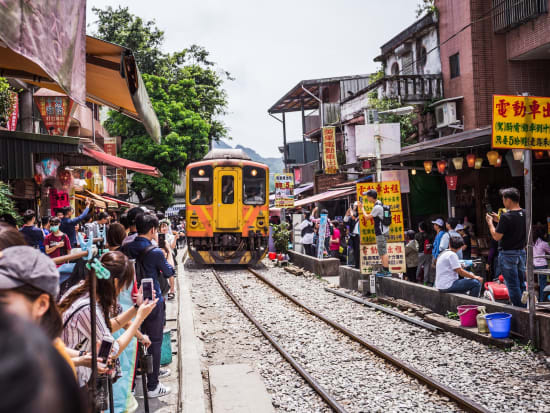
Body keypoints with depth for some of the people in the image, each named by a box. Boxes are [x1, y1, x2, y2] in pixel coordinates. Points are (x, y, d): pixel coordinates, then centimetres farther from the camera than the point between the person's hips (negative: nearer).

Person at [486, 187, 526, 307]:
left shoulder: (506, 216, -20)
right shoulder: (525, 214, 3)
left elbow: (496, 237, -17)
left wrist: (490, 222, -2)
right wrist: (499, 220, 18)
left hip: (508, 254, -7)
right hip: (521, 252, 7)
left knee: (513, 285, 1)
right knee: (521, 284, 15)